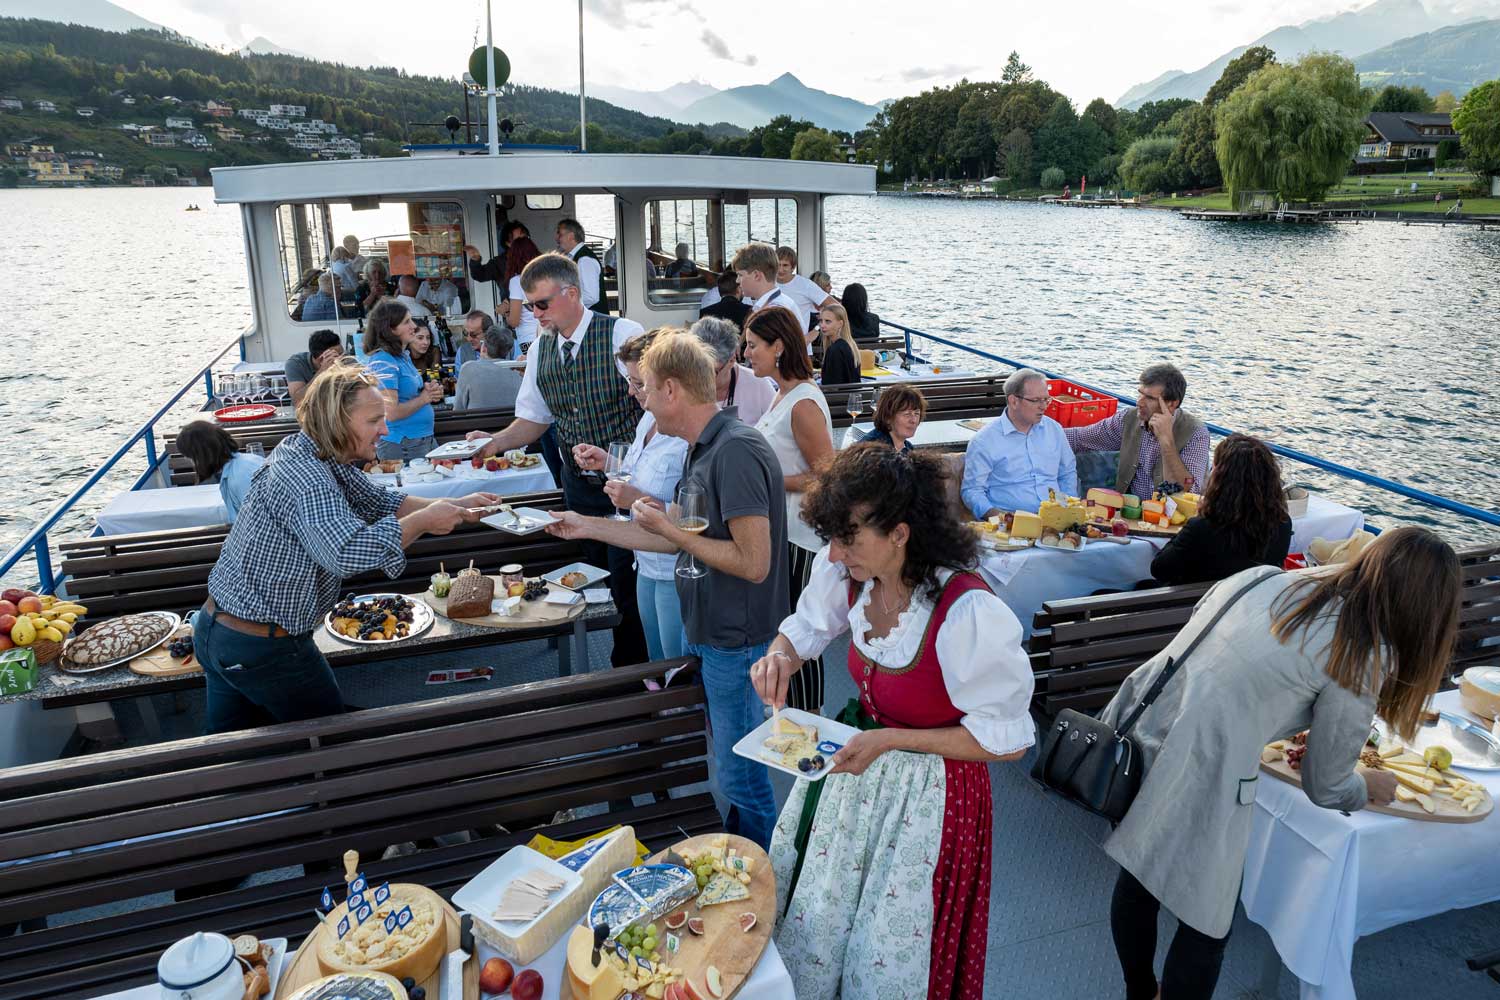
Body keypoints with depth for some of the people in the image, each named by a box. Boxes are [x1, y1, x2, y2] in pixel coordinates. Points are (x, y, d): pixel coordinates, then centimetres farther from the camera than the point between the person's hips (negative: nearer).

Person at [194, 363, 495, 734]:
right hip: (264, 648, -9)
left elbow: (375, 500, 9)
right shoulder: (305, 478, -29)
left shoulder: (307, 452, 2)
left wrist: (455, 507, -2)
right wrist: (423, 521, -32)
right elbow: (346, 554, -45)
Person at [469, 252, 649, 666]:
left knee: (626, 582, -2)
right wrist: (496, 442, -4)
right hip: (578, 483, 6)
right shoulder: (540, 350, 7)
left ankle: (632, 668, 17)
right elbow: (534, 419, 14)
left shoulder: (623, 334, -12)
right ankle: (624, 662, 29)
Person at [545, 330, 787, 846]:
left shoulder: (736, 451, -23)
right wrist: (588, 526, 16)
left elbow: (754, 563, -27)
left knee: (740, 770, 5)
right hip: (704, 630, 10)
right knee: (731, 757, 23)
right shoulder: (703, 447, 9)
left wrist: (671, 530, -18)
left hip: (736, 639, -10)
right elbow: (684, 540, 14)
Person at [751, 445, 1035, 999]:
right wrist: (781, 655, -15)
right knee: (812, 929, 22)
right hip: (859, 767, 6)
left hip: (930, 790, -5)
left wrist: (892, 739, -26)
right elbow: (808, 626, 8)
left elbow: (1007, 740, -22)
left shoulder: (969, 614, -33)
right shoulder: (848, 573, -15)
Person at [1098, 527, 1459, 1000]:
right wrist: (1369, 787, 28)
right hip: (1193, 779, -7)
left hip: (1132, 729, 7)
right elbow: (1326, 787, 5)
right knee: (1206, 922, 18)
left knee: (1138, 879, 28)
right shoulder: (1365, 659, -5)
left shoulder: (1263, 578, 9)